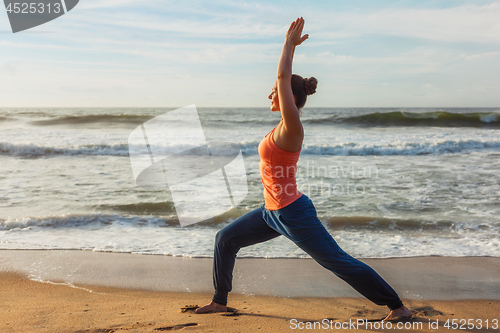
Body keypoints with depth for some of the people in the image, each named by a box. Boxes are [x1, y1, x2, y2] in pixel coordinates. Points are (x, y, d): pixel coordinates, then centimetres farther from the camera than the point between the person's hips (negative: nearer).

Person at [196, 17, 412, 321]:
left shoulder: (292, 128, -19)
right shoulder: (286, 124, 5)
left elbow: (283, 77, -20)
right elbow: (285, 79, 16)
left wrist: (289, 44, -10)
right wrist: (291, 46, 17)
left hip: (293, 214, -9)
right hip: (273, 213, 9)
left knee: (339, 262, 0)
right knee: (225, 239, 13)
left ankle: (398, 306, 15)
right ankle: (220, 301, 27)